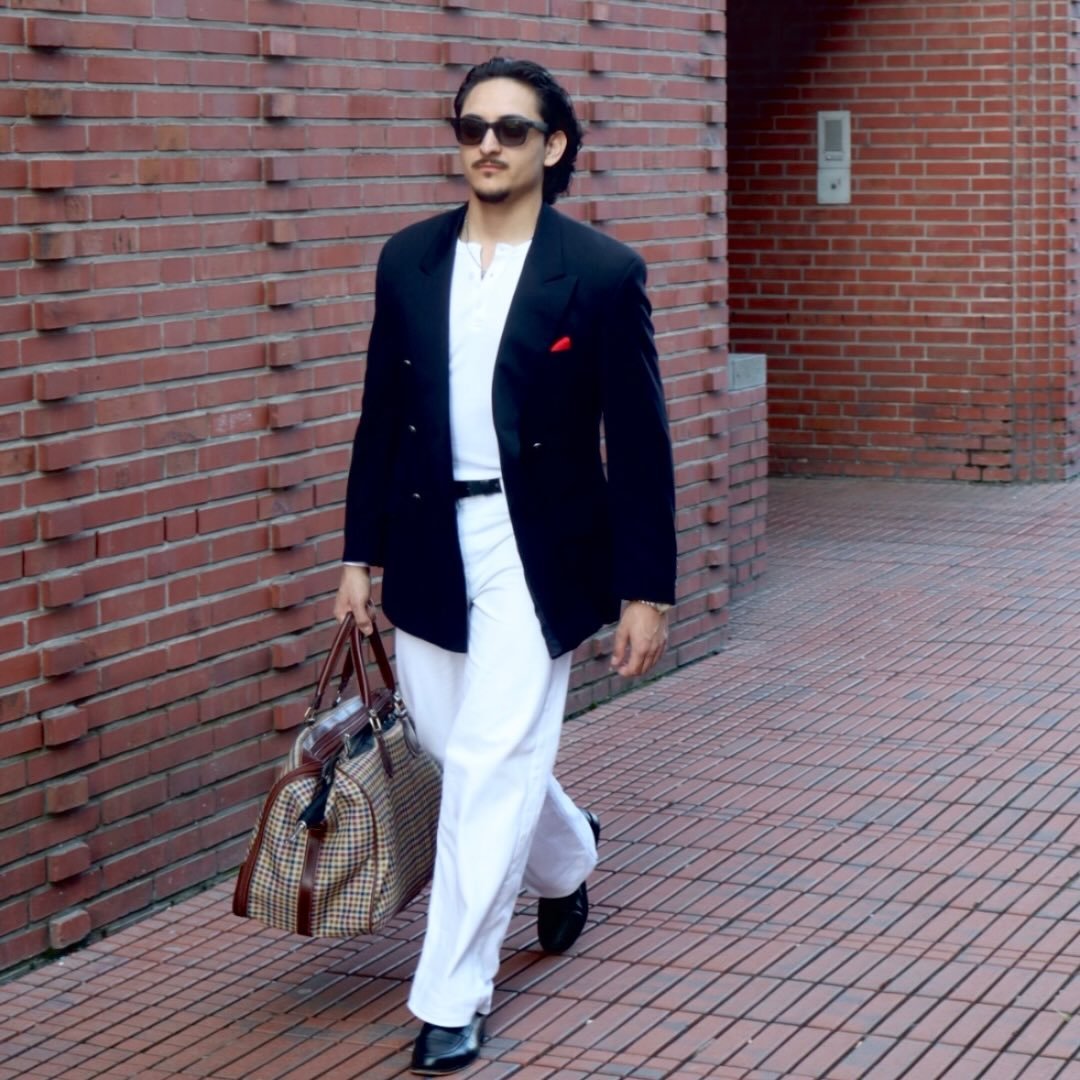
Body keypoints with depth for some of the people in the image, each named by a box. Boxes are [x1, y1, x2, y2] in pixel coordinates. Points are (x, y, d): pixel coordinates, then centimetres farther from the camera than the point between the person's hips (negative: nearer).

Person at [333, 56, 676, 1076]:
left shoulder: (601, 272, -8)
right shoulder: (408, 259, 5)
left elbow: (639, 444, -6)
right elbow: (381, 418, 10)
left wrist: (646, 591, -7)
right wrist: (360, 554, 8)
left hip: (533, 551, -5)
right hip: (429, 546, 5)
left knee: (491, 763, -8)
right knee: (459, 751, 15)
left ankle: (452, 996, 2)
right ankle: (565, 858, 47)